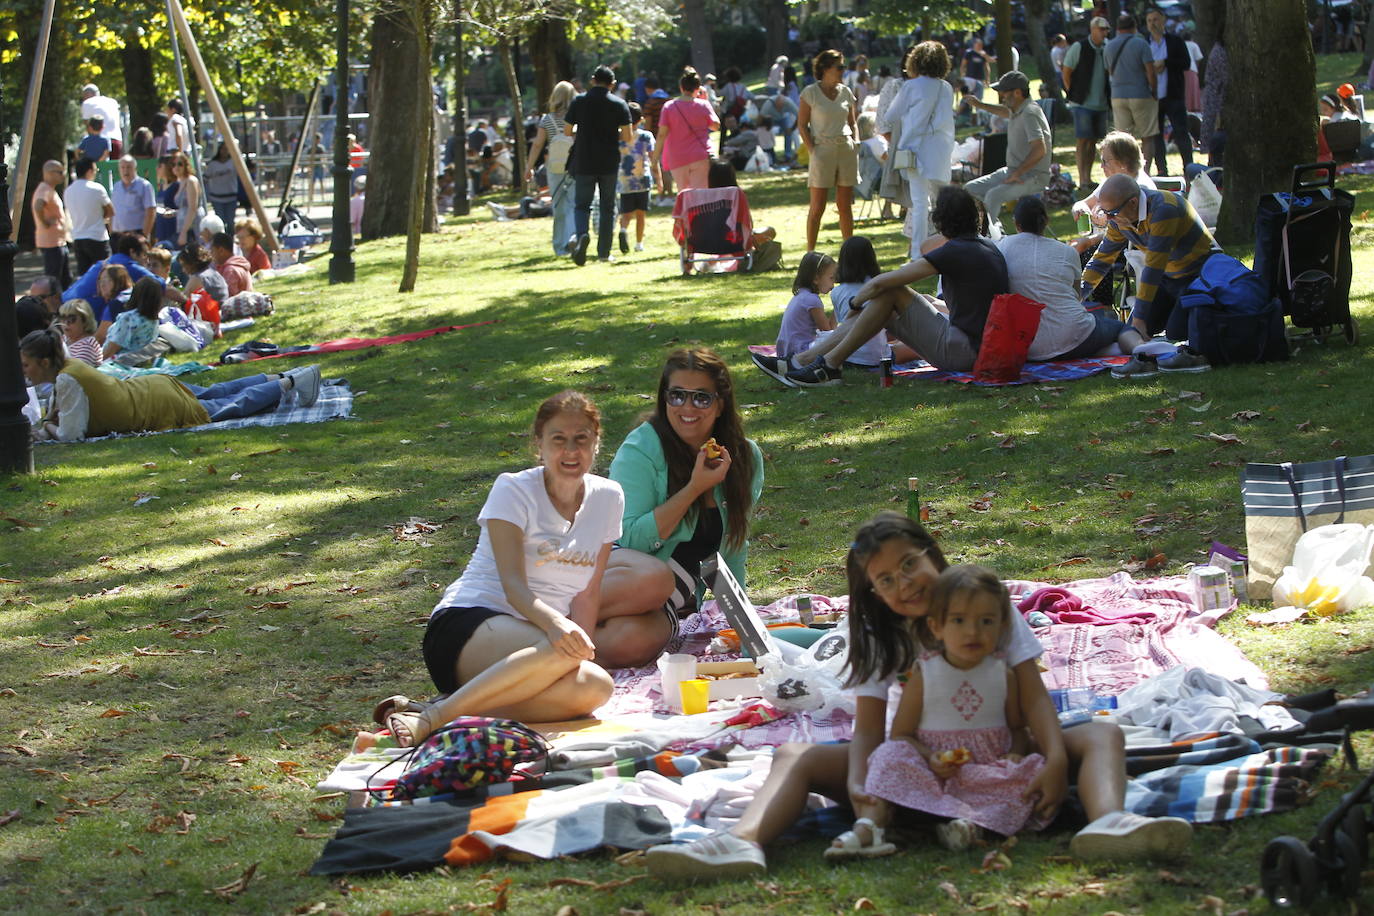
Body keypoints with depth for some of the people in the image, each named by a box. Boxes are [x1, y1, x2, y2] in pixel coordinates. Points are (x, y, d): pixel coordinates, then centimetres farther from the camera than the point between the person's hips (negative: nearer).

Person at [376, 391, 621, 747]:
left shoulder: (607, 498, 10)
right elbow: (513, 585, -17)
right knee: (562, 651, -39)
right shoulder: (514, 491, -5)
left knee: (595, 687, -32)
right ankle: (429, 719, -37)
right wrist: (553, 623, -37)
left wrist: (583, 646, -8)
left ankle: (460, 709, -30)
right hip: (466, 627, -5)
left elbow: (587, 593, 10)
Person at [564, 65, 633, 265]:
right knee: (607, 207, 12)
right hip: (609, 164, 0)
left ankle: (582, 234, -25)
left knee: (582, 204, 5)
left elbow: (567, 131, 2)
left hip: (584, 163, 0)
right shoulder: (619, 104, -3)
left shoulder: (579, 101, -1)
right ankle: (604, 251, 11)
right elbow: (628, 137, -6)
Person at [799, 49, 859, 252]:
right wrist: (812, 151, -10)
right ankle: (810, 252, 2)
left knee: (845, 205, 6)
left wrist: (856, 143, 4)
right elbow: (802, 125, -2)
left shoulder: (845, 92, 12)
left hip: (846, 150, 4)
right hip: (823, 150, -4)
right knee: (817, 207, -4)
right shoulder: (811, 93, -1)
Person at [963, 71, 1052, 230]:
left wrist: (1017, 174, -26)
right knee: (970, 189, 6)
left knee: (993, 196, -32)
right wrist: (981, 105, 39)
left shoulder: (1029, 114, -20)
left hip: (1033, 177, -10)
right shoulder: (1016, 111, 10)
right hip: (1012, 171, 10)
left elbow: (1040, 149, -30)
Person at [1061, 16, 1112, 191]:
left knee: (1093, 141, 8)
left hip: (1101, 103, 5)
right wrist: (1073, 94, -5)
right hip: (1082, 104, -5)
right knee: (1082, 140, -7)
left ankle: (1088, 177, 14)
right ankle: (1082, 179, -7)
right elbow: (1066, 72, -3)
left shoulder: (1107, 49, 7)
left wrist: (1109, 97, 10)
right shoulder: (1078, 47, -7)